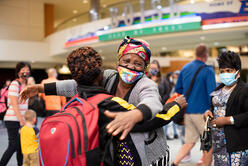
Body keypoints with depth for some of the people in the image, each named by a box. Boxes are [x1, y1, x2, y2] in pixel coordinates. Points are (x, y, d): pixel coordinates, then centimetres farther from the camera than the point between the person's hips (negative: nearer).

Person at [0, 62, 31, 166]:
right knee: (13, 146, -5)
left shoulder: (25, 85, 13)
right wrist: (21, 120, -21)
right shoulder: (15, 84, -12)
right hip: (12, 120, -8)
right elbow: (14, 104, -18)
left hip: (21, 120, 8)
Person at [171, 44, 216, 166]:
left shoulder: (185, 68, 8)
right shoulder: (208, 70, -10)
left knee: (189, 142, 11)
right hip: (202, 112, -6)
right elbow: (212, 94, -16)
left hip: (187, 111, 6)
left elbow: (178, 89, 14)